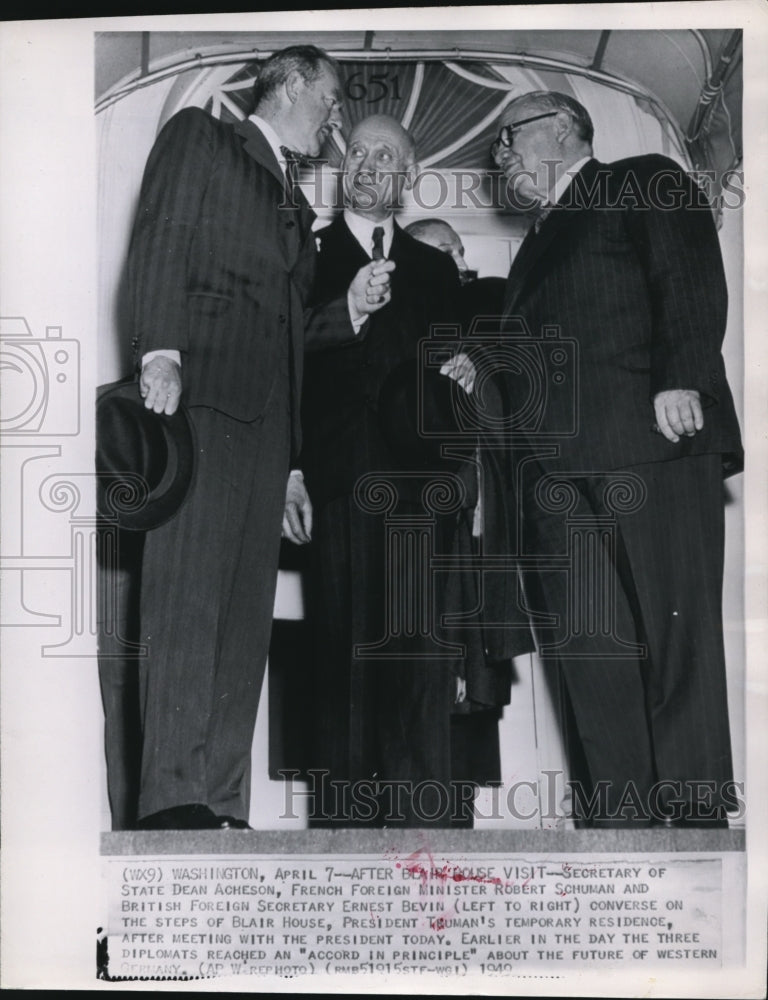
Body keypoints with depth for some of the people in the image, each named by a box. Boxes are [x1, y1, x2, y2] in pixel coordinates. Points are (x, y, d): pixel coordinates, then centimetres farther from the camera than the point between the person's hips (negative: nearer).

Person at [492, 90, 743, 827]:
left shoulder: (644, 184, 10)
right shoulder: (541, 240, 32)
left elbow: (692, 278, -6)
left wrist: (680, 378, -19)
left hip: (651, 441, -7)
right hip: (557, 463, 7)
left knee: (676, 635, -6)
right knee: (588, 647, 0)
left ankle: (694, 815, 0)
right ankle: (614, 822, 4)